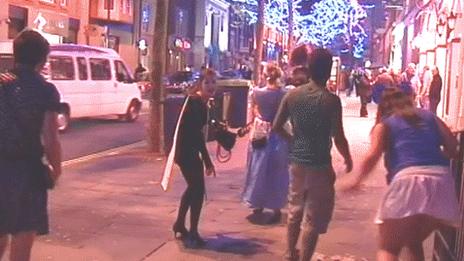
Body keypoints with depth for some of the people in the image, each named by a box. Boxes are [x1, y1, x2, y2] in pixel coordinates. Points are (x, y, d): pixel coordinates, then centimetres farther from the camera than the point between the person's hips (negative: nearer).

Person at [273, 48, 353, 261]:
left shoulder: (292, 95, 0)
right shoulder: (331, 100, -14)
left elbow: (277, 127, 4)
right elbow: (338, 138, -14)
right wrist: (348, 159, 3)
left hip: (296, 161, 6)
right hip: (319, 164, -5)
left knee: (295, 210, 22)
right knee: (314, 218, 4)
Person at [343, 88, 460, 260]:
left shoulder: (384, 125, 14)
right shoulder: (430, 117, 24)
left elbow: (373, 156, -3)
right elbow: (453, 148, 15)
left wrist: (357, 180, 10)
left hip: (408, 180, -4)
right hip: (441, 180, 4)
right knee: (414, 242, 25)